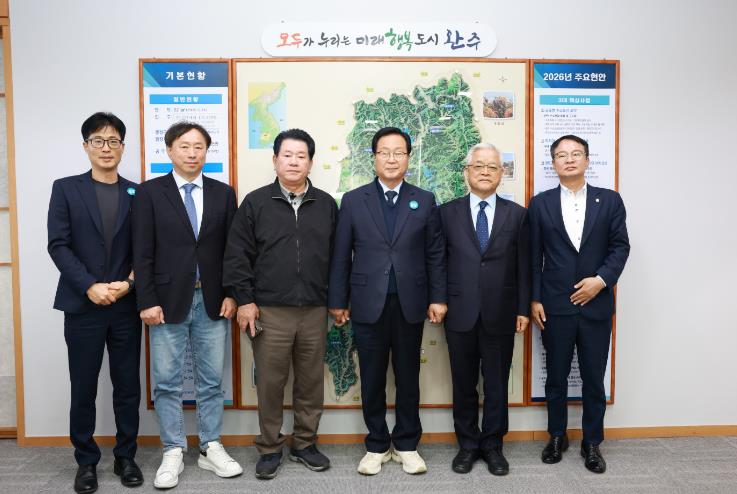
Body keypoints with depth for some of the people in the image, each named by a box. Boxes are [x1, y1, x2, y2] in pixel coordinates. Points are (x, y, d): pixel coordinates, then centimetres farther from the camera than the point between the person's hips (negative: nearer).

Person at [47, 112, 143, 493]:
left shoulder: (137, 193, 7)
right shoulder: (66, 189, 4)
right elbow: (58, 245, -4)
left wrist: (128, 284, -12)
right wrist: (90, 287, -14)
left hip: (126, 306, 1)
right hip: (82, 305, -1)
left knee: (128, 387, 7)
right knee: (83, 389, 7)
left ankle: (125, 457, 22)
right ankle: (86, 461, 23)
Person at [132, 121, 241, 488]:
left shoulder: (223, 193, 6)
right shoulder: (150, 192, -1)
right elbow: (142, 253, -4)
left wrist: (231, 294, -1)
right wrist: (147, 301, -9)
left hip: (213, 302, 2)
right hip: (167, 302, -2)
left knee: (211, 381, 10)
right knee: (167, 383, 6)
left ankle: (211, 449, 23)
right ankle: (173, 454, 20)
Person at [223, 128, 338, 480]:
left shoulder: (326, 204, 7)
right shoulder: (255, 202, 1)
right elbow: (237, 255, 0)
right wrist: (244, 300, -5)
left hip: (315, 311, 2)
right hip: (269, 310, -2)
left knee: (311, 381, 11)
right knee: (270, 383, 7)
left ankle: (305, 444, 28)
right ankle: (269, 448, 24)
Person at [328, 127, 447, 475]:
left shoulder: (425, 201, 5)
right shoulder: (353, 200, 3)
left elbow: (435, 254, 4)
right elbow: (341, 256, 2)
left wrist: (438, 297, -2)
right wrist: (337, 301, 1)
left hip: (410, 304, 1)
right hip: (369, 304, 0)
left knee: (408, 378, 11)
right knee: (372, 379, 9)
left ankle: (406, 445, 26)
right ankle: (376, 446, 25)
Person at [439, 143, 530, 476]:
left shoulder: (517, 214, 5)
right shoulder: (447, 212, 4)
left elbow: (523, 265, 4)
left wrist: (523, 308, 0)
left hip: (500, 314, 0)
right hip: (460, 313, 0)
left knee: (497, 384, 10)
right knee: (464, 384, 11)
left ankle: (492, 446, 27)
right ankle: (468, 445, 27)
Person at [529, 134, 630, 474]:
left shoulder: (610, 200, 4)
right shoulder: (540, 204, 3)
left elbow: (620, 246, 2)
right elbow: (534, 256, 2)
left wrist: (601, 280, -13)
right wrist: (534, 299, -3)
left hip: (596, 304, 0)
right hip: (555, 306, 0)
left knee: (594, 378, 9)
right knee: (556, 376, 11)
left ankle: (592, 442, 25)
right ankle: (557, 436, 28)